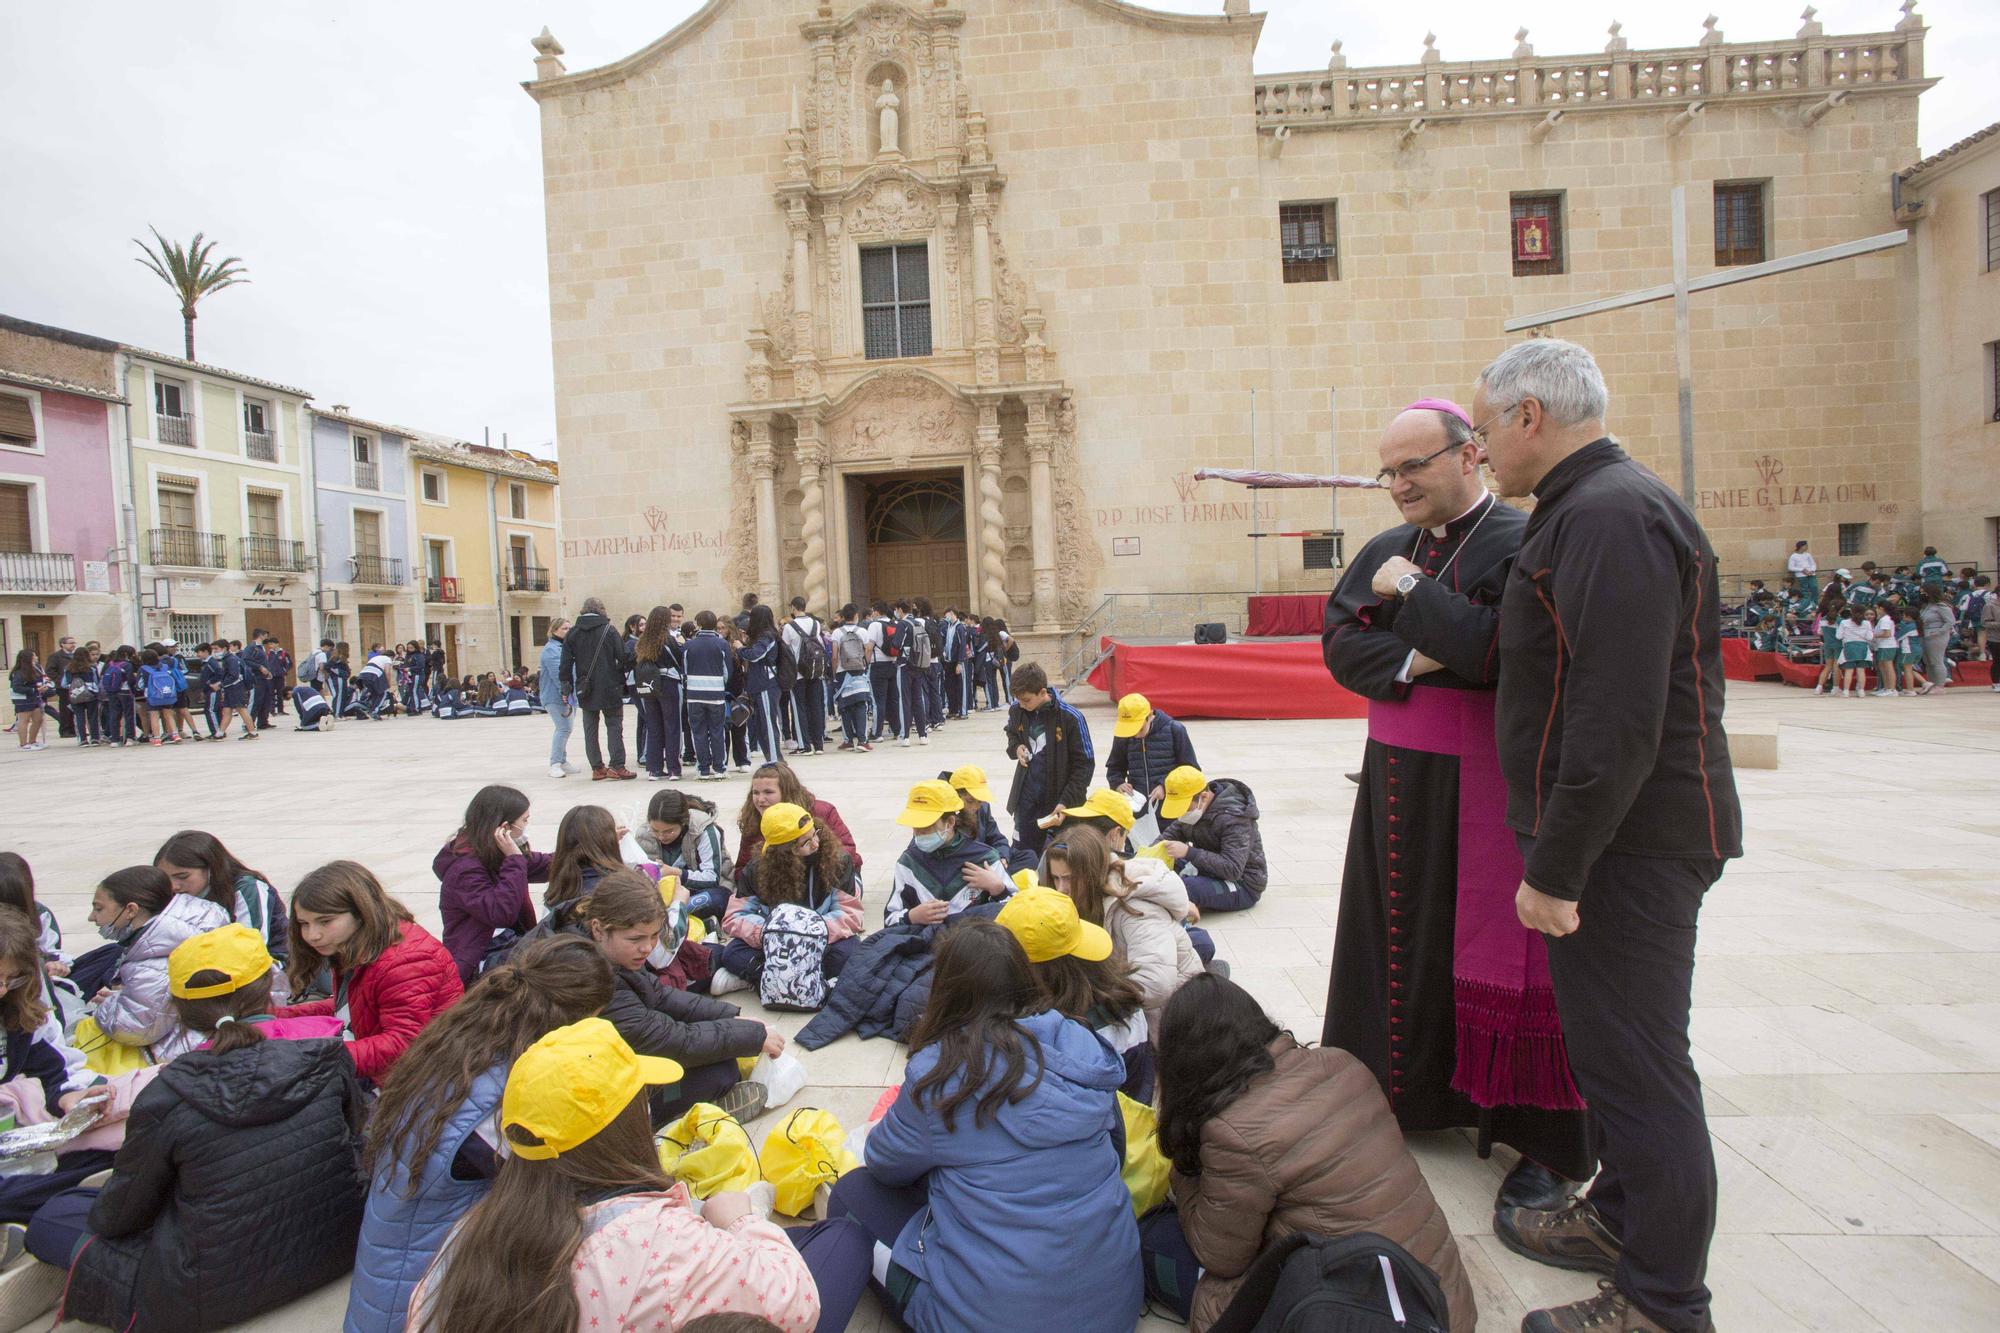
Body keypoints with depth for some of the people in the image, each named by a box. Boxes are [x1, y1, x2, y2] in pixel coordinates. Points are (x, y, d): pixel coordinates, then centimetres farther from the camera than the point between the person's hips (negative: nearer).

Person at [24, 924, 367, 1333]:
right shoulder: (325, 1054, -15)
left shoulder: (165, 1100, -21)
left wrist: (101, 1213, 18)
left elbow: (121, 1213, -5)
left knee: (49, 1220, 17)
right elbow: (357, 1135, 2)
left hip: (215, 1297, -3)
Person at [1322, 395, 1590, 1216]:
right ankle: (1412, 1100, 29)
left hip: (1487, 786, -6)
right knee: (1402, 939, 12)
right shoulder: (1385, 551, 11)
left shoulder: (1521, 542, -9)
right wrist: (1413, 662, -14)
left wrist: (1412, 591, -13)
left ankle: (1546, 1144, 15)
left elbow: (1501, 651, -22)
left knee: (1499, 954, 0)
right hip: (1399, 781, 6)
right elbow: (1339, 643, 3)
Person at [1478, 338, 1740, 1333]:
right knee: (1610, 1043, 21)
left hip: (1632, 841, -11)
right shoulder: (1598, 505, 15)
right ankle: (1621, 1215, 39)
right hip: (1627, 833, 11)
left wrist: (1556, 868, -21)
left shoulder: (1607, 517, -20)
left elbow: (1617, 722, -26)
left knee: (1634, 1062, 1)